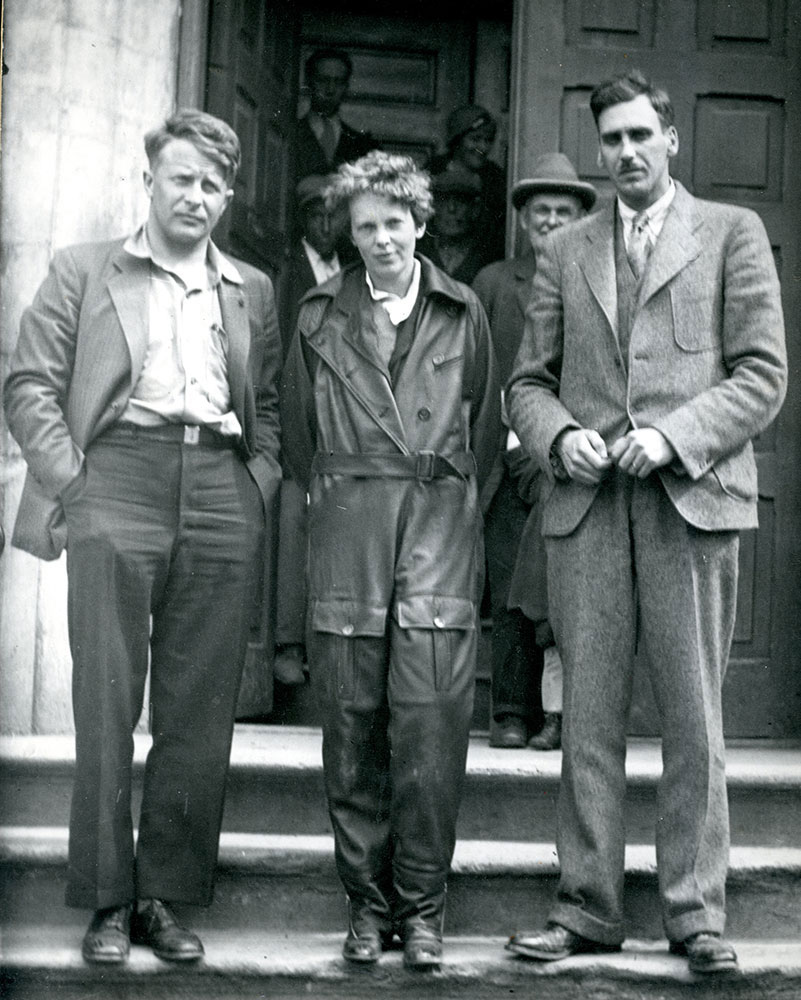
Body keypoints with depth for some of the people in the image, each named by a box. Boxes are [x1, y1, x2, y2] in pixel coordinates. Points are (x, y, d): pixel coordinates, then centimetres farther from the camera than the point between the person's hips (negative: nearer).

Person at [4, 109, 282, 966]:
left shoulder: (251, 291, 21)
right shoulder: (83, 271, 12)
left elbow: (270, 405, 21)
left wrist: (260, 483, 5)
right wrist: (71, 483, -5)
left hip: (222, 493, 3)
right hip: (120, 480, -2)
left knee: (199, 712, 1)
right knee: (106, 703, -4)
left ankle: (166, 895, 10)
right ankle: (107, 900, 4)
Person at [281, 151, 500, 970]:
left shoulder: (462, 313, 10)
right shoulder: (321, 316, 12)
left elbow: (484, 423, 16)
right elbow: (297, 430, 18)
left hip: (441, 520, -1)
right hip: (347, 525, 1)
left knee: (431, 718, -8)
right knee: (351, 721, 0)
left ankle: (421, 904, 4)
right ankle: (367, 900, 12)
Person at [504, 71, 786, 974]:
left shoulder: (732, 233, 9)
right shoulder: (565, 253, 18)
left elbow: (762, 374, 2)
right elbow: (528, 380, 17)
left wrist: (674, 435, -11)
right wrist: (559, 436, -4)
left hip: (691, 500, -2)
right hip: (585, 503, 3)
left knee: (693, 720, 1)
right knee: (587, 717, 4)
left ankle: (695, 914, 10)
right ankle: (587, 907, 12)